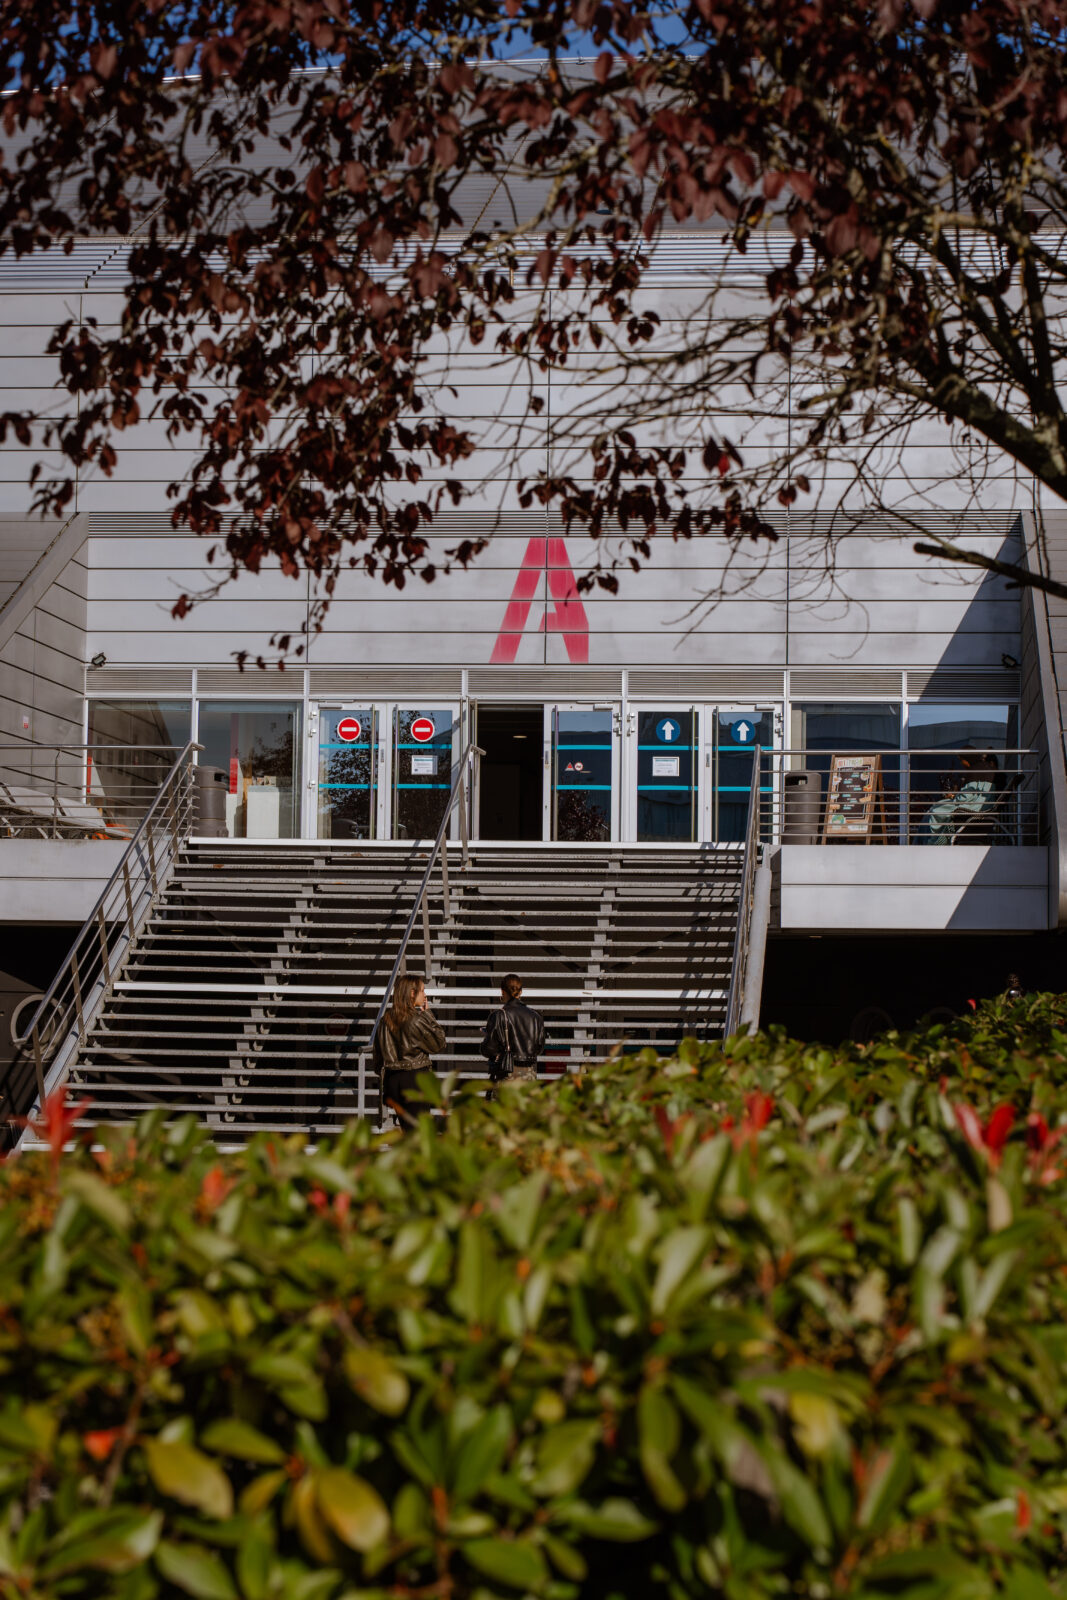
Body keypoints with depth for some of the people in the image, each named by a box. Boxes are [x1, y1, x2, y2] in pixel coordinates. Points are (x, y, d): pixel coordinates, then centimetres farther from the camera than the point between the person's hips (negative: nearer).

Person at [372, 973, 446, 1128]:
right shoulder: (415, 1019, -13)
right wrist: (428, 1014, 1)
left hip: (392, 1079, 6)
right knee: (416, 1126, -6)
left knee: (405, 1128, 12)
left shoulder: (386, 1019, 6)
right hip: (414, 1077, -6)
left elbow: (378, 1054, 11)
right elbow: (438, 1043, -3)